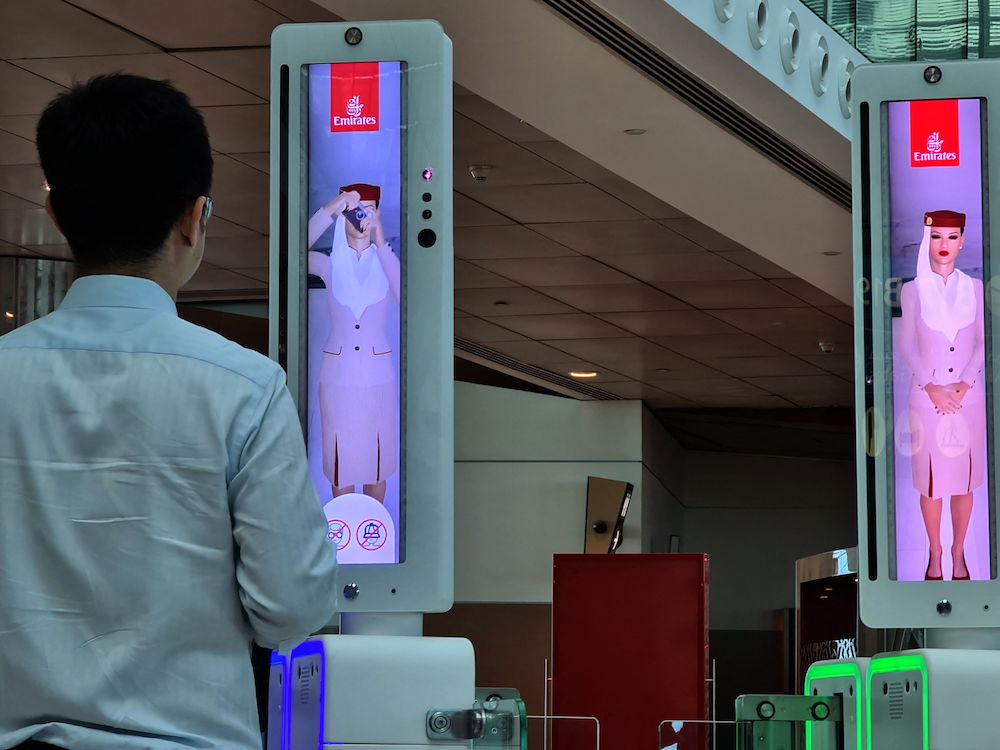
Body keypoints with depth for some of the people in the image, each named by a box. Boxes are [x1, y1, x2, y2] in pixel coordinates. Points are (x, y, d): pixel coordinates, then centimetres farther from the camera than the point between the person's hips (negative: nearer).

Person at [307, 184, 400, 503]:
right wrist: (330, 210, -31)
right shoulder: (329, 265, 0)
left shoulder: (387, 262, 0)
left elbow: (406, 300, -21)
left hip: (378, 375, 0)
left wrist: (380, 241, -27)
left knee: (375, 457, 8)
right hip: (337, 372, 0)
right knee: (341, 458, 5)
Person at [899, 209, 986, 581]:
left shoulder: (975, 289, 4)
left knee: (964, 480, 4)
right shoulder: (913, 291, 1)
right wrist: (931, 388, -10)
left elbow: (983, 342, 2)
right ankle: (935, 555, 15)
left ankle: (959, 554, 15)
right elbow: (908, 345, 0)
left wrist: (962, 386, -9)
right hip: (927, 396, -1)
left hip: (968, 396, 1)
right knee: (931, 481, 3)